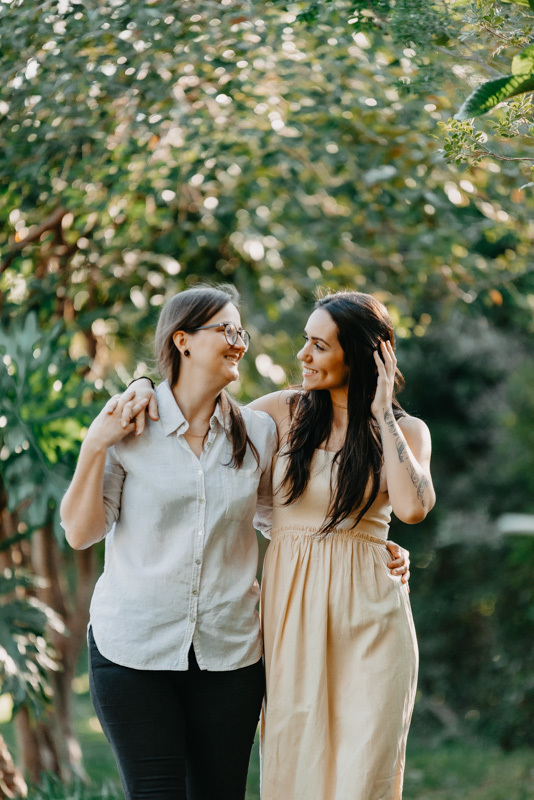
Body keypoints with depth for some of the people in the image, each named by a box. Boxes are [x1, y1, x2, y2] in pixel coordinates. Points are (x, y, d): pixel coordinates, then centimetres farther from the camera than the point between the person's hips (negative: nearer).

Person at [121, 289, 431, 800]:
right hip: (290, 609, 2)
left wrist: (382, 412, -10)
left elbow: (413, 507, -17)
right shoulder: (285, 411, 6)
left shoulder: (406, 431, 3)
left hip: (367, 620, -1)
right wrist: (147, 389, -4)